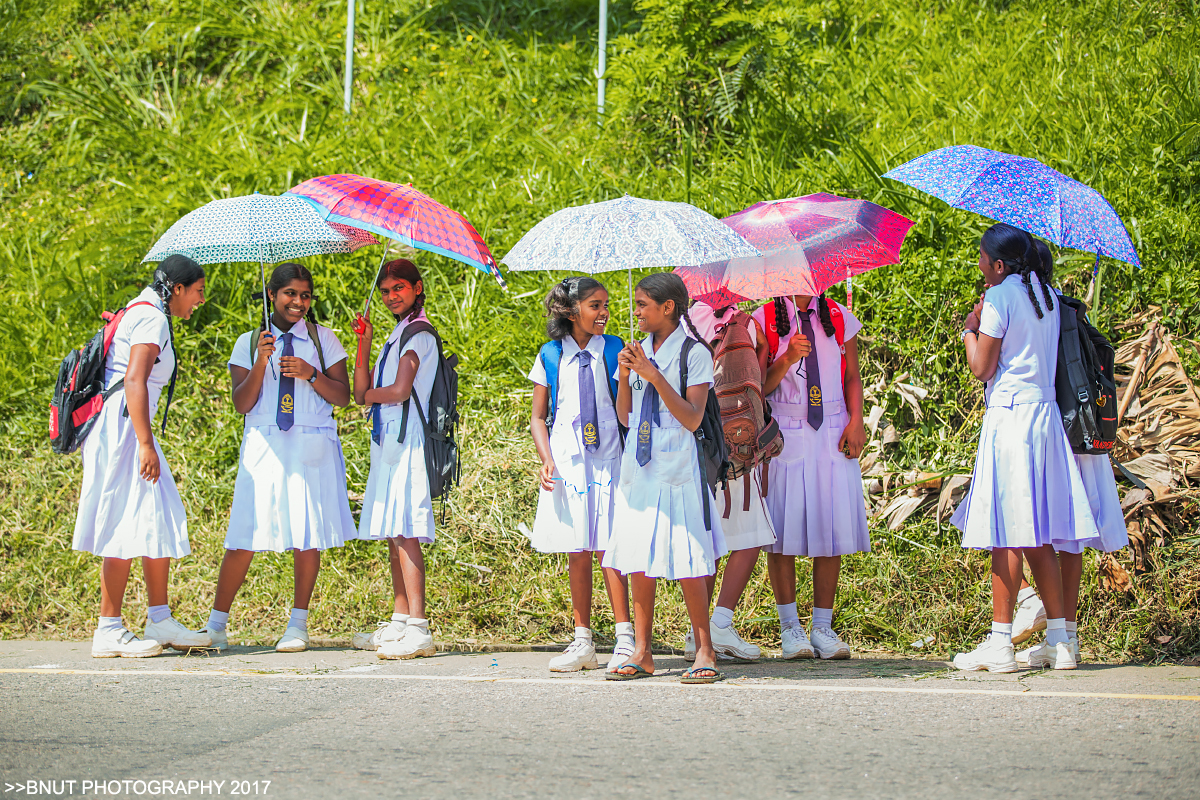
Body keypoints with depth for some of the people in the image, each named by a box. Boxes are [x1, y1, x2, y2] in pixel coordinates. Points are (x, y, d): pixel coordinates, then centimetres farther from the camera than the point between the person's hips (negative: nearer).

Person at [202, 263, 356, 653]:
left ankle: (298, 624, 9)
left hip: (313, 446, 0)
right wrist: (261, 362, -12)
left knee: (308, 536, -2)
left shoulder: (323, 339, 10)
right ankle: (216, 624, 3)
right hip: (263, 443, 0)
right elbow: (242, 403, 1)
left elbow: (343, 396, 4)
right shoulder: (249, 343, 10)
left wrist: (310, 374, -11)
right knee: (245, 537, -5)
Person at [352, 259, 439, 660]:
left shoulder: (418, 333, -7)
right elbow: (362, 391, 15)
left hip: (408, 442, -10)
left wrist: (369, 394, 2)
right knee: (394, 536, 10)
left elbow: (399, 391, -18)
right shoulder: (398, 334, 21)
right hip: (389, 442, 10)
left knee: (406, 534, -14)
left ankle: (418, 630, -18)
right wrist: (364, 342, 6)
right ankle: (400, 622, 14)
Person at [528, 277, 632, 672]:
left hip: (608, 460, -2)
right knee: (577, 554, 5)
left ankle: (625, 639, -2)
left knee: (609, 550, -7)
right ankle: (582, 642, 12)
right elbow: (539, 417, 9)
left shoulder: (615, 351, 2)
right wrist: (547, 460, -2)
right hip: (567, 461, 2)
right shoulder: (551, 356, 5)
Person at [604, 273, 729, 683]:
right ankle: (641, 653, 10)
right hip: (640, 467, 6)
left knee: (686, 564, -7)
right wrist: (624, 375, -3)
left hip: (677, 467, -6)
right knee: (638, 562, 5)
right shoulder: (639, 352, 12)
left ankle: (704, 652, 0)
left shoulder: (694, 353, -4)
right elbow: (625, 417, 13)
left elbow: (692, 418, -12)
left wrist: (654, 375, -17)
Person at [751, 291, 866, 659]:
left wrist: (856, 422, -2)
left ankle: (823, 626, 5)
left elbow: (852, 377, 12)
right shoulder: (765, 320, 3)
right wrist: (787, 359, -18)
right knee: (784, 533, -5)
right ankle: (790, 626, 4)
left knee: (832, 529, -2)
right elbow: (758, 386, -1)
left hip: (833, 435, 2)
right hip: (784, 433, -2)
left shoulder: (838, 317, 11)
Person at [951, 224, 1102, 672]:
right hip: (1044, 412, 8)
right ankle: (1058, 641, 9)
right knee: (1037, 538, 10)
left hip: (1009, 416, -8)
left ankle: (1000, 644, -9)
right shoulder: (1047, 296, 14)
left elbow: (981, 368, -9)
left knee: (1007, 534, -8)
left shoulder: (1001, 297, -9)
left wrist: (971, 329, 7)